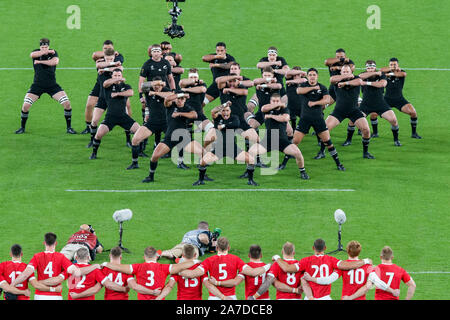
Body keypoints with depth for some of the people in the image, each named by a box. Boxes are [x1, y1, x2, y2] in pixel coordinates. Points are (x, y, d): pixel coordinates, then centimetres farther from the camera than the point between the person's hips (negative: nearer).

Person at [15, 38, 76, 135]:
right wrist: (47, 52, -31)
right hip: (37, 85, 0)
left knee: (67, 104, -10)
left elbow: (55, 61, -24)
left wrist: (40, 61, -21)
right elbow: (33, 55, -28)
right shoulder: (37, 52, -3)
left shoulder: (53, 52, -3)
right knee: (25, 106, -12)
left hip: (52, 85, 0)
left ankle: (69, 127, 7)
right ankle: (22, 127, 10)